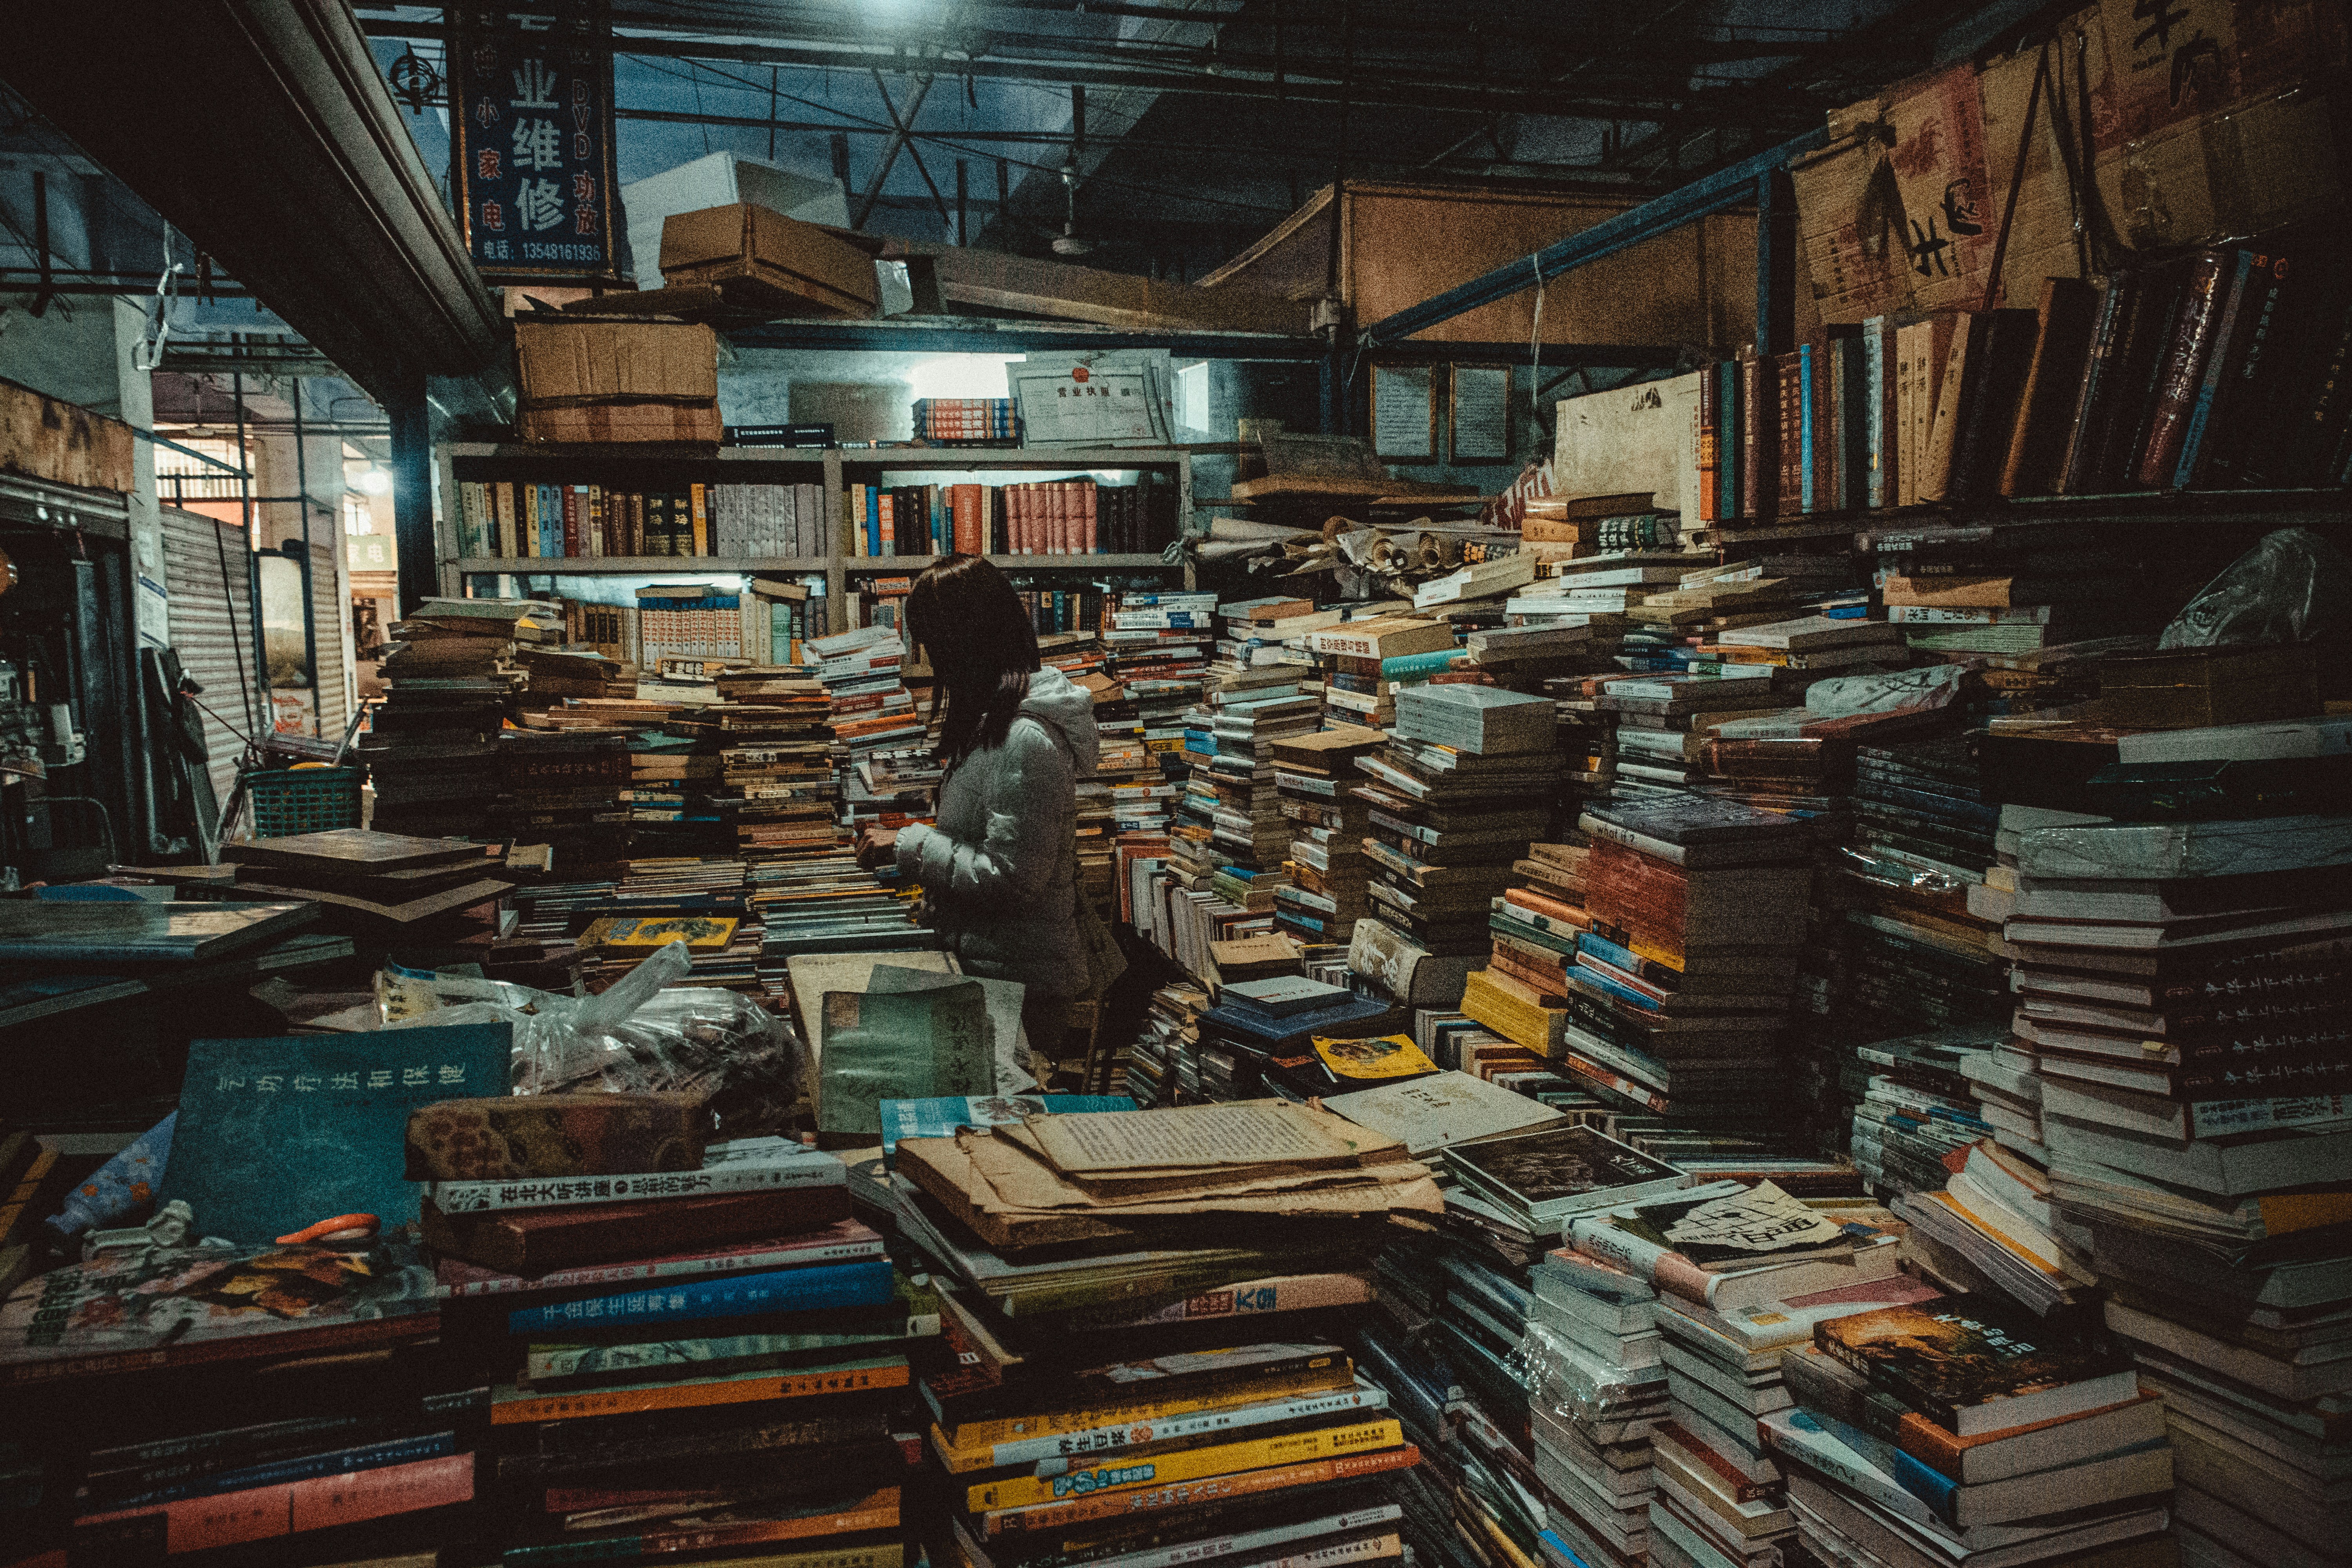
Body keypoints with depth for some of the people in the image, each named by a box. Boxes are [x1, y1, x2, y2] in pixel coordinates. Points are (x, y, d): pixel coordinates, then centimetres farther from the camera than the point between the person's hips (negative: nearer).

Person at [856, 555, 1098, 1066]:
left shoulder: (1027, 741, -22)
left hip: (1018, 984, -9)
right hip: (981, 959, 9)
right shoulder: (996, 718, 10)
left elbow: (1012, 878, -23)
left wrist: (909, 847, -16)